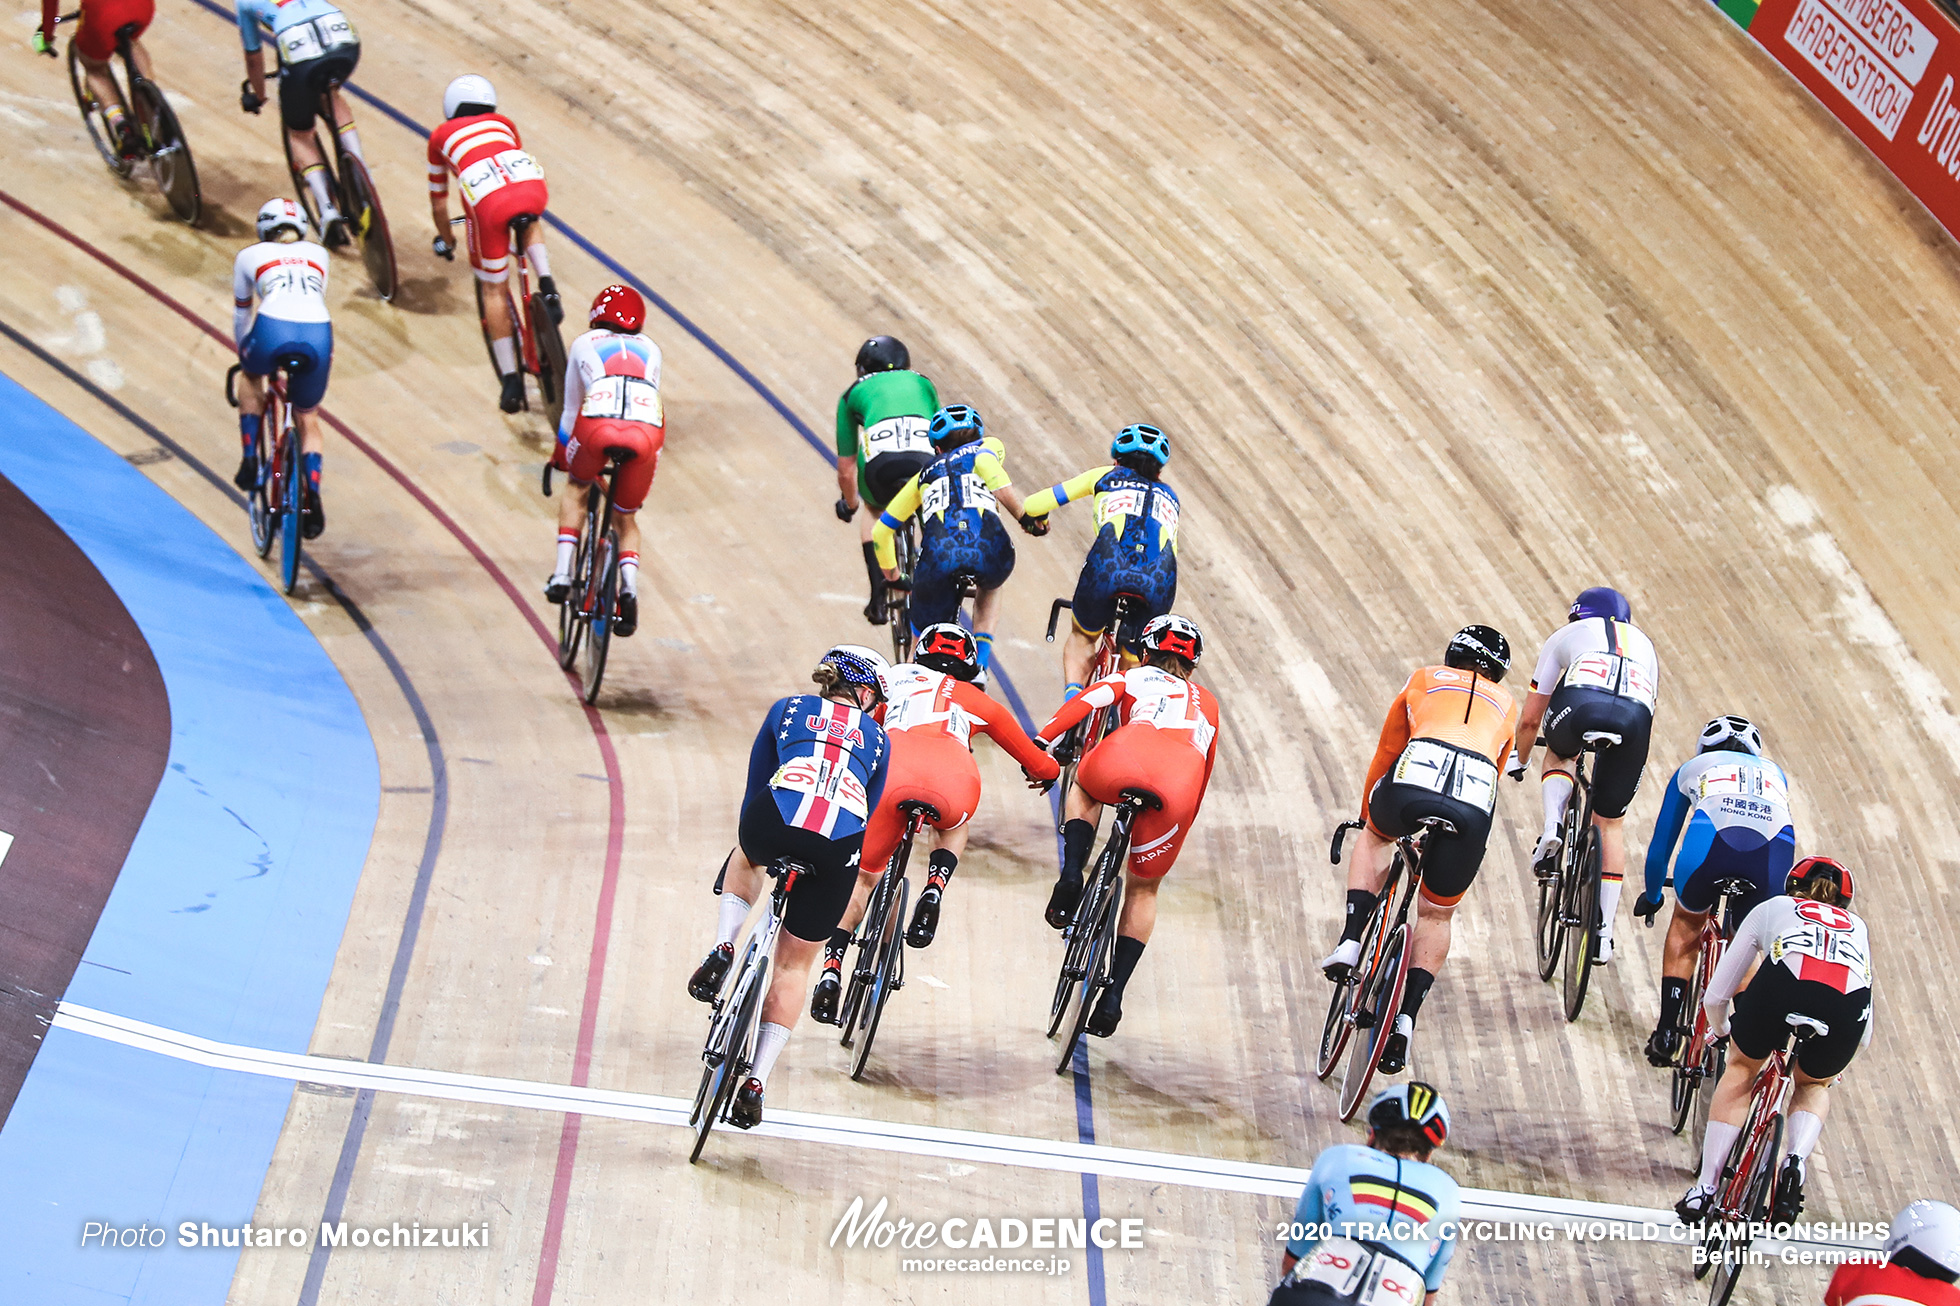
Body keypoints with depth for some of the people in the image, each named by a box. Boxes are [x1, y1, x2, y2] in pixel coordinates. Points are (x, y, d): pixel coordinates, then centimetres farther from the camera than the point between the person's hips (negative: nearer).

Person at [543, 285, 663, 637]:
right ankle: (629, 586, -2)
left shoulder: (584, 344, 32)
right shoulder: (650, 349, 36)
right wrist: (637, 447, 59)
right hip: (647, 431, 1)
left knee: (576, 489, 32)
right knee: (626, 517, 24)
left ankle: (562, 573, 17)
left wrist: (560, 454, 53)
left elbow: (571, 409, 38)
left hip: (598, 425, -1)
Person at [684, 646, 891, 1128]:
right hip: (840, 845, 1)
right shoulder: (876, 736, 29)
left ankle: (723, 950, 18)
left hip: (777, 822, 0)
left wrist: (755, 838, 46)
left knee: (746, 856, 40)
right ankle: (756, 1081, 14)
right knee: (794, 963, 20)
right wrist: (825, 855, 41)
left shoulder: (789, 708, 28)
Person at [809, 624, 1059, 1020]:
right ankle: (934, 888, 8)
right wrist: (1047, 771, 64)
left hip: (890, 774, 0)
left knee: (862, 877, 20)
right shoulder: (979, 701, 35)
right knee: (953, 827, 36)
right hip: (953, 783, 0)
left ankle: (832, 969, 4)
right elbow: (1038, 763, 42)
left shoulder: (896, 677, 37)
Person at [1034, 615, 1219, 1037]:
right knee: (1143, 889, 23)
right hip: (1181, 785, 2)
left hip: (1128, 756, -2)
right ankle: (1114, 995, 13)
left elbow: (1086, 700, 14)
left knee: (1084, 788, 37)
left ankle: (1071, 875, 13)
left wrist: (1042, 742, 6)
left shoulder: (1134, 677, 33)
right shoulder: (1207, 702, 41)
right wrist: (1183, 827, 50)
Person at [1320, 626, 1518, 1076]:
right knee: (1437, 914, 22)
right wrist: (1461, 823, 49)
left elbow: (1386, 753, 36)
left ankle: (1350, 941, 19)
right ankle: (1406, 1018, 9)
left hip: (1411, 786, -1)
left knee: (1375, 836, 35)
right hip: (1472, 809, 1)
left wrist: (1365, 813, 49)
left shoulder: (1423, 680, 30)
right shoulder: (1506, 705, 33)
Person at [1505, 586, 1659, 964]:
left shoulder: (1567, 635, 33)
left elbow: (1530, 719, 33)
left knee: (1560, 753, 36)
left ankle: (1552, 828, 9)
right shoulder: (1644, 643, 41)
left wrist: (1519, 761, 52)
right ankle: (1604, 932, 19)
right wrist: (1632, 763, 60)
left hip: (1580, 703, -2)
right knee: (1610, 821, 21)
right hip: (1635, 717, 2)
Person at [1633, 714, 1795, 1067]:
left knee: (1686, 926, 27)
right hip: (1776, 849, 1)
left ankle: (1667, 1030, 17)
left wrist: (1651, 896, 59)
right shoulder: (1773, 772, 42)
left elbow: (1660, 844, 42)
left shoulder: (1693, 767, 37)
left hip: (1712, 840, -1)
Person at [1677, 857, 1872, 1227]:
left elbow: (1715, 996, 35)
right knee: (1814, 1085, 33)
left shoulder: (1772, 907, 36)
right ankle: (1795, 1161, 6)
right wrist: (1844, 1050, 65)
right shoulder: (1856, 926, 42)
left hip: (1786, 981, -2)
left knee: (1741, 1070, 28)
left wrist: (1720, 1029, 56)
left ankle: (1706, 1187, 20)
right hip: (1850, 1003, 2)